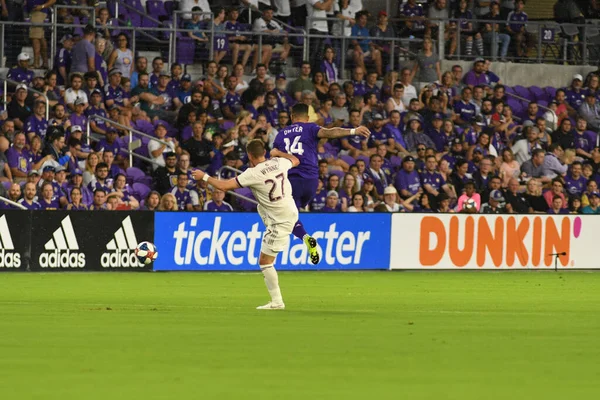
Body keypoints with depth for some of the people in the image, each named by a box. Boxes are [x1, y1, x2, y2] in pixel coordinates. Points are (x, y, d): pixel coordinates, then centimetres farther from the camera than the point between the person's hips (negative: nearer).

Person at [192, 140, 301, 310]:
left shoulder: (253, 174, -23)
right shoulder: (278, 162, -6)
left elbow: (223, 186, -21)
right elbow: (296, 161, 18)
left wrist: (204, 176, -6)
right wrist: (278, 153, 33)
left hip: (279, 221, -7)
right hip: (291, 211, 7)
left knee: (265, 262, 0)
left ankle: (277, 302, 2)